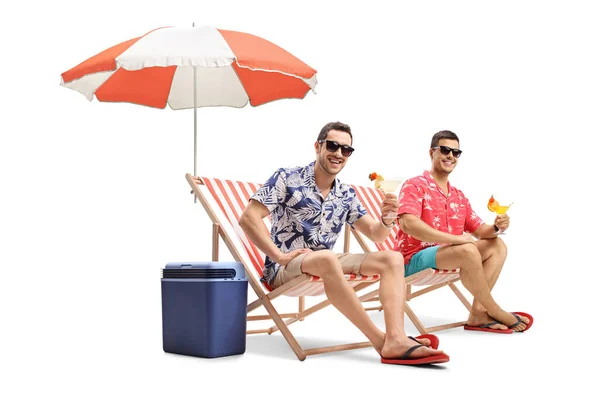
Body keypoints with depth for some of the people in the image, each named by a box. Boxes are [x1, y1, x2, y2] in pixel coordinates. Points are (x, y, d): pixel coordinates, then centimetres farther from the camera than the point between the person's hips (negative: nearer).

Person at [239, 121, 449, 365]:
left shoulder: (346, 195, 11)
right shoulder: (287, 178, -6)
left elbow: (375, 235, 10)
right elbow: (248, 218, -14)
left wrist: (387, 219, -13)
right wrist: (279, 256, -21)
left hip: (324, 267, 7)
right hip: (284, 269, -7)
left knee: (392, 259, -10)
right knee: (327, 259, -39)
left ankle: (395, 340, -34)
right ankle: (381, 341, -31)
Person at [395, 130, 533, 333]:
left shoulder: (459, 196, 17)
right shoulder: (415, 186, -6)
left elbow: (480, 231, 15)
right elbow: (408, 224, -23)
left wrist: (496, 227, -10)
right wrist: (454, 238, -27)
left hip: (447, 256, 8)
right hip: (415, 259, -8)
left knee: (497, 246, -4)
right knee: (467, 250, -31)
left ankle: (478, 312, -18)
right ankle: (495, 312, -12)